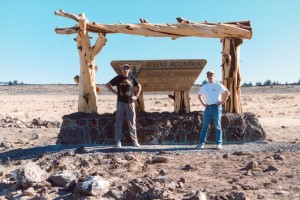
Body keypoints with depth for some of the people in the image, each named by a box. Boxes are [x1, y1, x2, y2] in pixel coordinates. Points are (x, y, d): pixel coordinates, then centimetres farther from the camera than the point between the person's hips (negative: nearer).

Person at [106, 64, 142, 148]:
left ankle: (135, 141, 12)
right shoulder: (118, 78, 1)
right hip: (121, 102, -1)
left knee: (132, 122, 5)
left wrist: (136, 96, 7)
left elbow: (139, 86, 18)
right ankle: (118, 141, 8)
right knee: (119, 122, 1)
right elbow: (108, 85, 5)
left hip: (130, 102, 2)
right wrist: (115, 92, -2)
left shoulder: (131, 78, 7)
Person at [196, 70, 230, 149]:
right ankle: (201, 143, 4)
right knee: (204, 126, 2)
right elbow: (199, 95, 26)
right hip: (208, 107, 4)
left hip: (216, 107, -4)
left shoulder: (218, 85, 1)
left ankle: (219, 143, 2)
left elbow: (227, 93, 0)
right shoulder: (204, 86, 12)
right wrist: (203, 103, 12)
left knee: (217, 126, -3)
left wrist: (222, 102, -6)